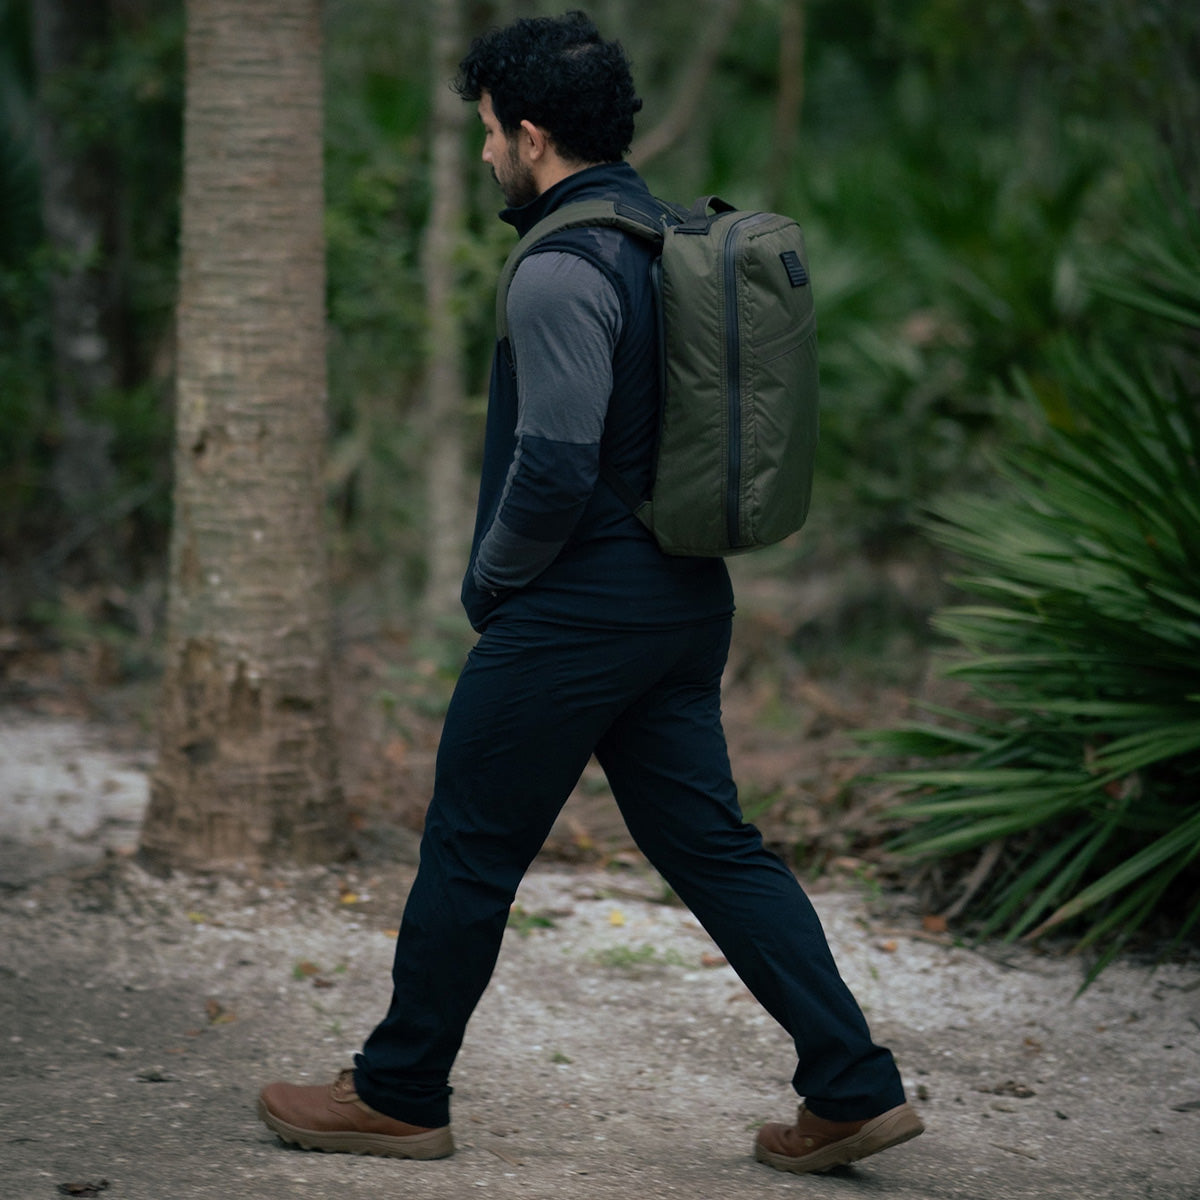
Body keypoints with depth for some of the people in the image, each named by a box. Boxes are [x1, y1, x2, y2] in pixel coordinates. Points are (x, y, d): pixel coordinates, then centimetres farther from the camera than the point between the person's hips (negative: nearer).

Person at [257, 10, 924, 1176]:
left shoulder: (561, 269, -17)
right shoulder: (673, 241, 12)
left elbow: (554, 468, -23)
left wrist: (489, 579, -6)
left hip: (575, 610, -9)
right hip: (685, 598, 9)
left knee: (469, 850, 5)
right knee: (710, 844, 10)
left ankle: (398, 1094, 17)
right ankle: (853, 1089, 7)